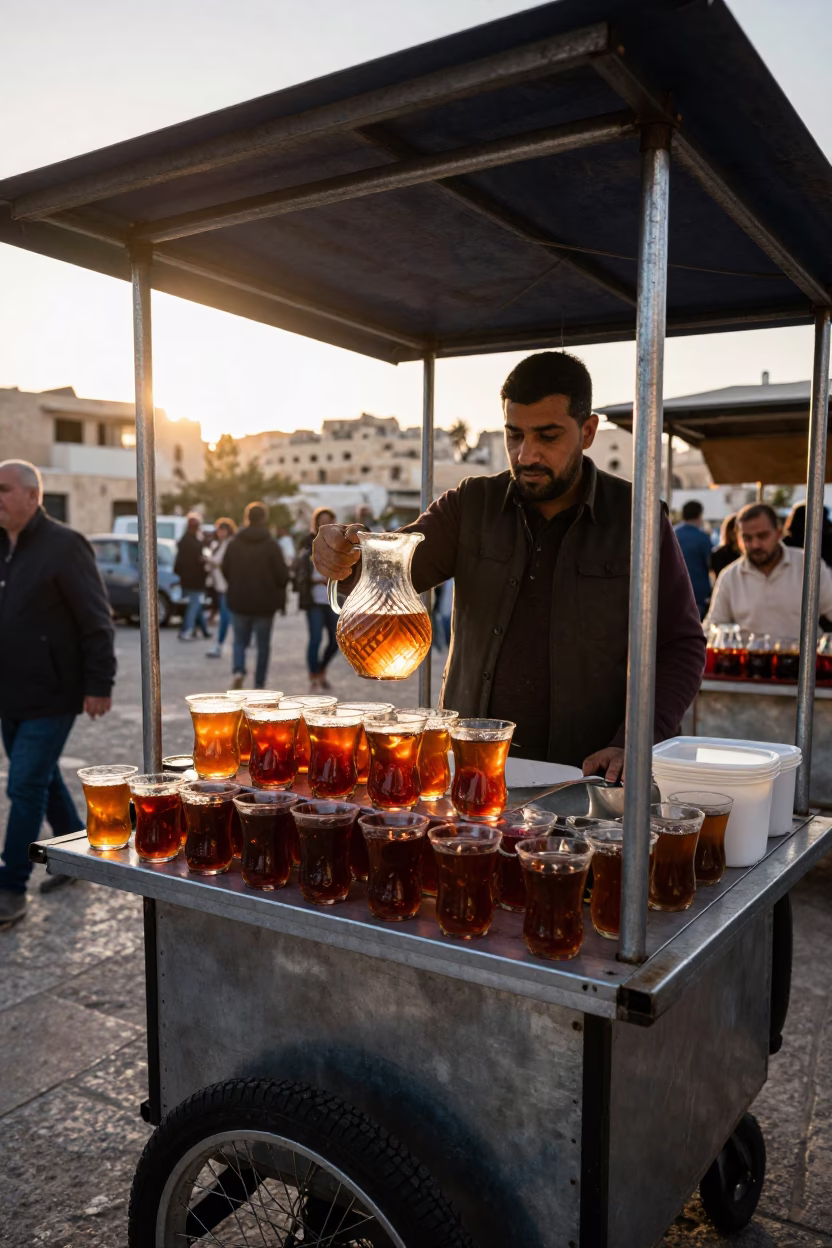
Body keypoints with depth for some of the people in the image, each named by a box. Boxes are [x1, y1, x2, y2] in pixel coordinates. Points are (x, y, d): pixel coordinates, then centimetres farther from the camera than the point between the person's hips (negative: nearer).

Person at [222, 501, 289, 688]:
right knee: (263, 644, 10)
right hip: (264, 603, -2)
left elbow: (225, 570, 5)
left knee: (240, 640, 15)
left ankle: (239, 670, -10)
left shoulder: (234, 543, -2)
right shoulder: (271, 545, -12)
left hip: (239, 601, 2)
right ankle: (259, 684, 12)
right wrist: (279, 595, 8)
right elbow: (282, 575, -12)